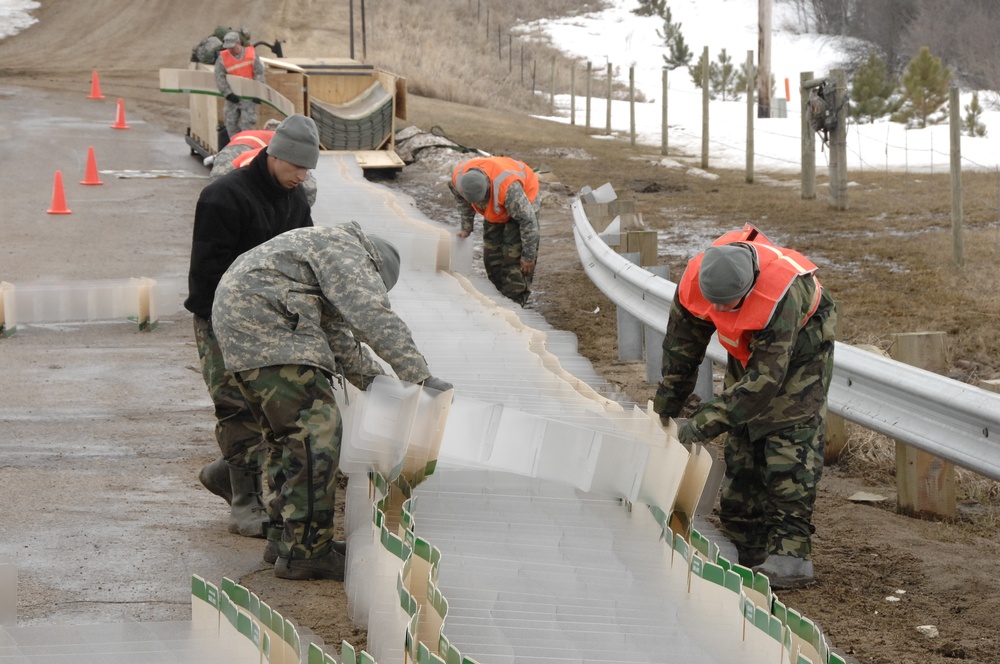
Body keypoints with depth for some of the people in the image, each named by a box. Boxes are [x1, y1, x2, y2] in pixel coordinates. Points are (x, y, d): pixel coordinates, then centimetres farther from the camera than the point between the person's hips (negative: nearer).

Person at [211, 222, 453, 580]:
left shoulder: (329, 247, 29)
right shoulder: (348, 254, -4)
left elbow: (337, 331, 37)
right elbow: (374, 318, -16)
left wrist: (372, 377, 37)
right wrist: (421, 375, -17)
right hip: (264, 326, -11)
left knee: (286, 435, 19)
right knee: (316, 432, -12)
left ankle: (283, 537, 26)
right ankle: (304, 553, -13)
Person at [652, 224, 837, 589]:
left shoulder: (782, 297, -43)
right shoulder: (695, 279, -26)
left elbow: (765, 379, -39)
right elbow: (681, 348, -8)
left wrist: (703, 423, -39)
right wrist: (664, 408, -1)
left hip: (799, 351, -6)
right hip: (749, 350, 6)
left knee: (789, 449, -17)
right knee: (740, 449, 3)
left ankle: (790, 556, -20)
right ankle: (745, 549, 9)